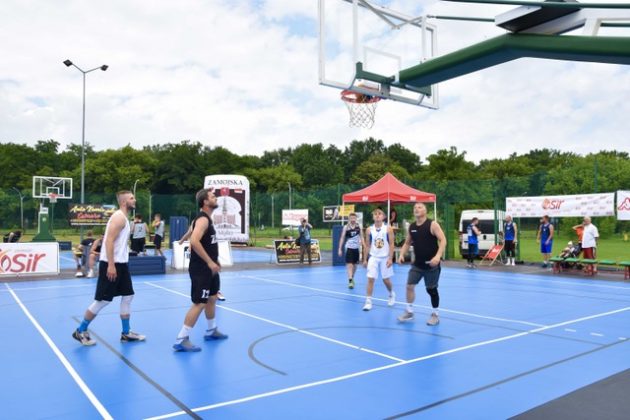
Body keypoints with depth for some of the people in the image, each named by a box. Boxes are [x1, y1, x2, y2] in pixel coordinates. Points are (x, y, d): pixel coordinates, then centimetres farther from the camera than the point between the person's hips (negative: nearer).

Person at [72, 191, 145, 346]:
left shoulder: (123, 218, 15)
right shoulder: (119, 217, -15)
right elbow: (109, 241, -22)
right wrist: (111, 265, -26)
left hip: (121, 263, 10)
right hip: (112, 264, -10)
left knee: (128, 296, 10)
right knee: (102, 300, -3)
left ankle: (126, 333, 18)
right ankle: (81, 331, 13)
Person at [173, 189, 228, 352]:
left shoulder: (207, 219, 13)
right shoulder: (203, 219, -18)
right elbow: (194, 241, -31)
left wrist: (214, 261, 20)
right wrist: (210, 262, -27)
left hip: (208, 268, 10)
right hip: (200, 269, -10)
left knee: (212, 298, 20)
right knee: (199, 303, -9)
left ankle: (211, 331, 36)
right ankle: (181, 340, -3)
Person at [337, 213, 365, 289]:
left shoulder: (358, 227, 1)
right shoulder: (346, 227, -6)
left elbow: (361, 237, 7)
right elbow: (342, 238, -3)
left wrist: (364, 245, -3)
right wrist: (340, 249, -5)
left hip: (356, 248, 4)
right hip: (349, 248, -4)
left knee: (355, 265, 16)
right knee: (349, 265, -12)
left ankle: (352, 278, 36)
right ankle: (350, 281, -14)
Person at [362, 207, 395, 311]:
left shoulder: (388, 229, -7)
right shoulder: (369, 230, -1)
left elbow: (391, 244, -7)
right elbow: (367, 245, 5)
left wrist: (390, 258, -13)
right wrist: (365, 259, 4)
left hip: (385, 257, -1)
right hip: (373, 257, 1)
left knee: (386, 279, 9)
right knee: (370, 279, -7)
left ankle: (392, 295, 38)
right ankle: (368, 301, -1)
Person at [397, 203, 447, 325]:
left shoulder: (432, 224, -11)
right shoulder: (411, 227, 5)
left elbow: (443, 240, -17)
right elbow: (407, 243, 16)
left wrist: (438, 256, -30)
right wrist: (402, 254, -1)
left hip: (431, 264, -5)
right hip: (417, 264, 5)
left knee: (431, 289, 4)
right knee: (409, 285, 0)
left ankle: (435, 315, 21)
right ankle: (409, 312, 14)